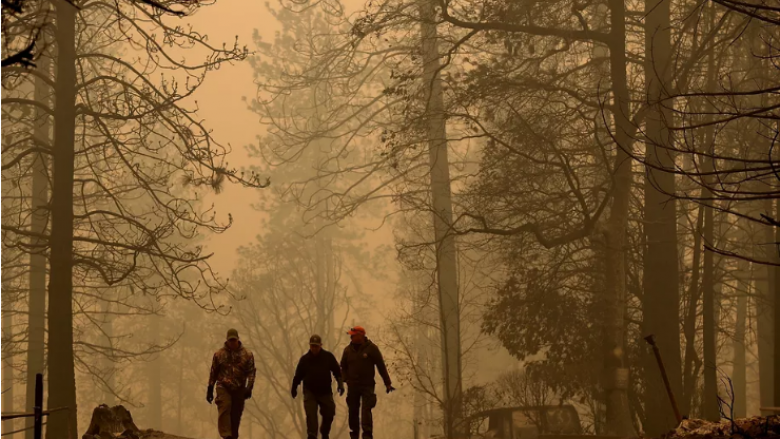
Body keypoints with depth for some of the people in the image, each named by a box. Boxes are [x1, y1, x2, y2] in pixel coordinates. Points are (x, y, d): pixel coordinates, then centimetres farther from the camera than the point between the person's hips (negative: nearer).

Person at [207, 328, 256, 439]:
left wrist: (249, 388, -10)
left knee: (236, 415, 5)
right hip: (223, 387, -1)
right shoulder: (219, 354, 4)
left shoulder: (247, 354, 3)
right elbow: (213, 372, 9)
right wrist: (210, 389, 9)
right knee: (224, 409, -21)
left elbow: (251, 372, 1)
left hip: (239, 389, 1)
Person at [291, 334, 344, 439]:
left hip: (325, 392, 2)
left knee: (329, 414, 11)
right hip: (310, 392, -2)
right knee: (311, 415, -16)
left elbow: (337, 371, 3)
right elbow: (298, 375, 6)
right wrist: (294, 388, 14)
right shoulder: (304, 359, -2)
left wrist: (340, 383, -10)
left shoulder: (328, 357, -2)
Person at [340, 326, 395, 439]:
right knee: (353, 411, 7)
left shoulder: (371, 348, -5)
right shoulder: (348, 350, 5)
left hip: (367, 386, -4)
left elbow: (381, 366, -2)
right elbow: (343, 367, 18)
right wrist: (346, 379, 1)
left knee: (366, 410, -15)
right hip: (352, 386, 4)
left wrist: (387, 383, -3)